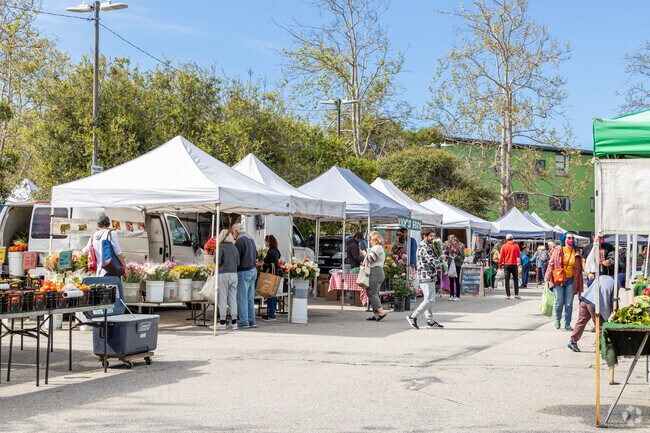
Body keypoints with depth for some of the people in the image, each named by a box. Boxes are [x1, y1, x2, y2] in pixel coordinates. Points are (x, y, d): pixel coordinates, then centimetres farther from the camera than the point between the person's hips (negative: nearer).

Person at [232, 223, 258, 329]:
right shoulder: (251, 239, 17)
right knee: (250, 298, 11)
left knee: (242, 298, -5)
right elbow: (256, 255, 22)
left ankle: (244, 322, -5)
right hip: (253, 270, 9)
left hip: (244, 272, -9)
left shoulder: (240, 240, -12)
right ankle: (252, 321, 12)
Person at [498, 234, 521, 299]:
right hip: (514, 264, 1)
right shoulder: (516, 246, 0)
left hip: (507, 264, -1)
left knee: (507, 280, 2)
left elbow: (501, 256, -2)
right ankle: (516, 294, 5)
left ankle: (508, 295, -2)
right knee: (516, 279, 11)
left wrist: (500, 265, 7)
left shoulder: (504, 246, -2)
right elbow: (519, 255, 8)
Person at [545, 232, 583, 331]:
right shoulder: (558, 250, -1)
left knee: (569, 304, 2)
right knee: (559, 302, 0)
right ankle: (557, 320, 24)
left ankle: (567, 324, 12)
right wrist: (548, 278, -9)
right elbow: (551, 264, -2)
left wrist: (578, 284, 8)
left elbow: (578, 269, 11)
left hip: (571, 280, 3)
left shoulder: (576, 253, 8)